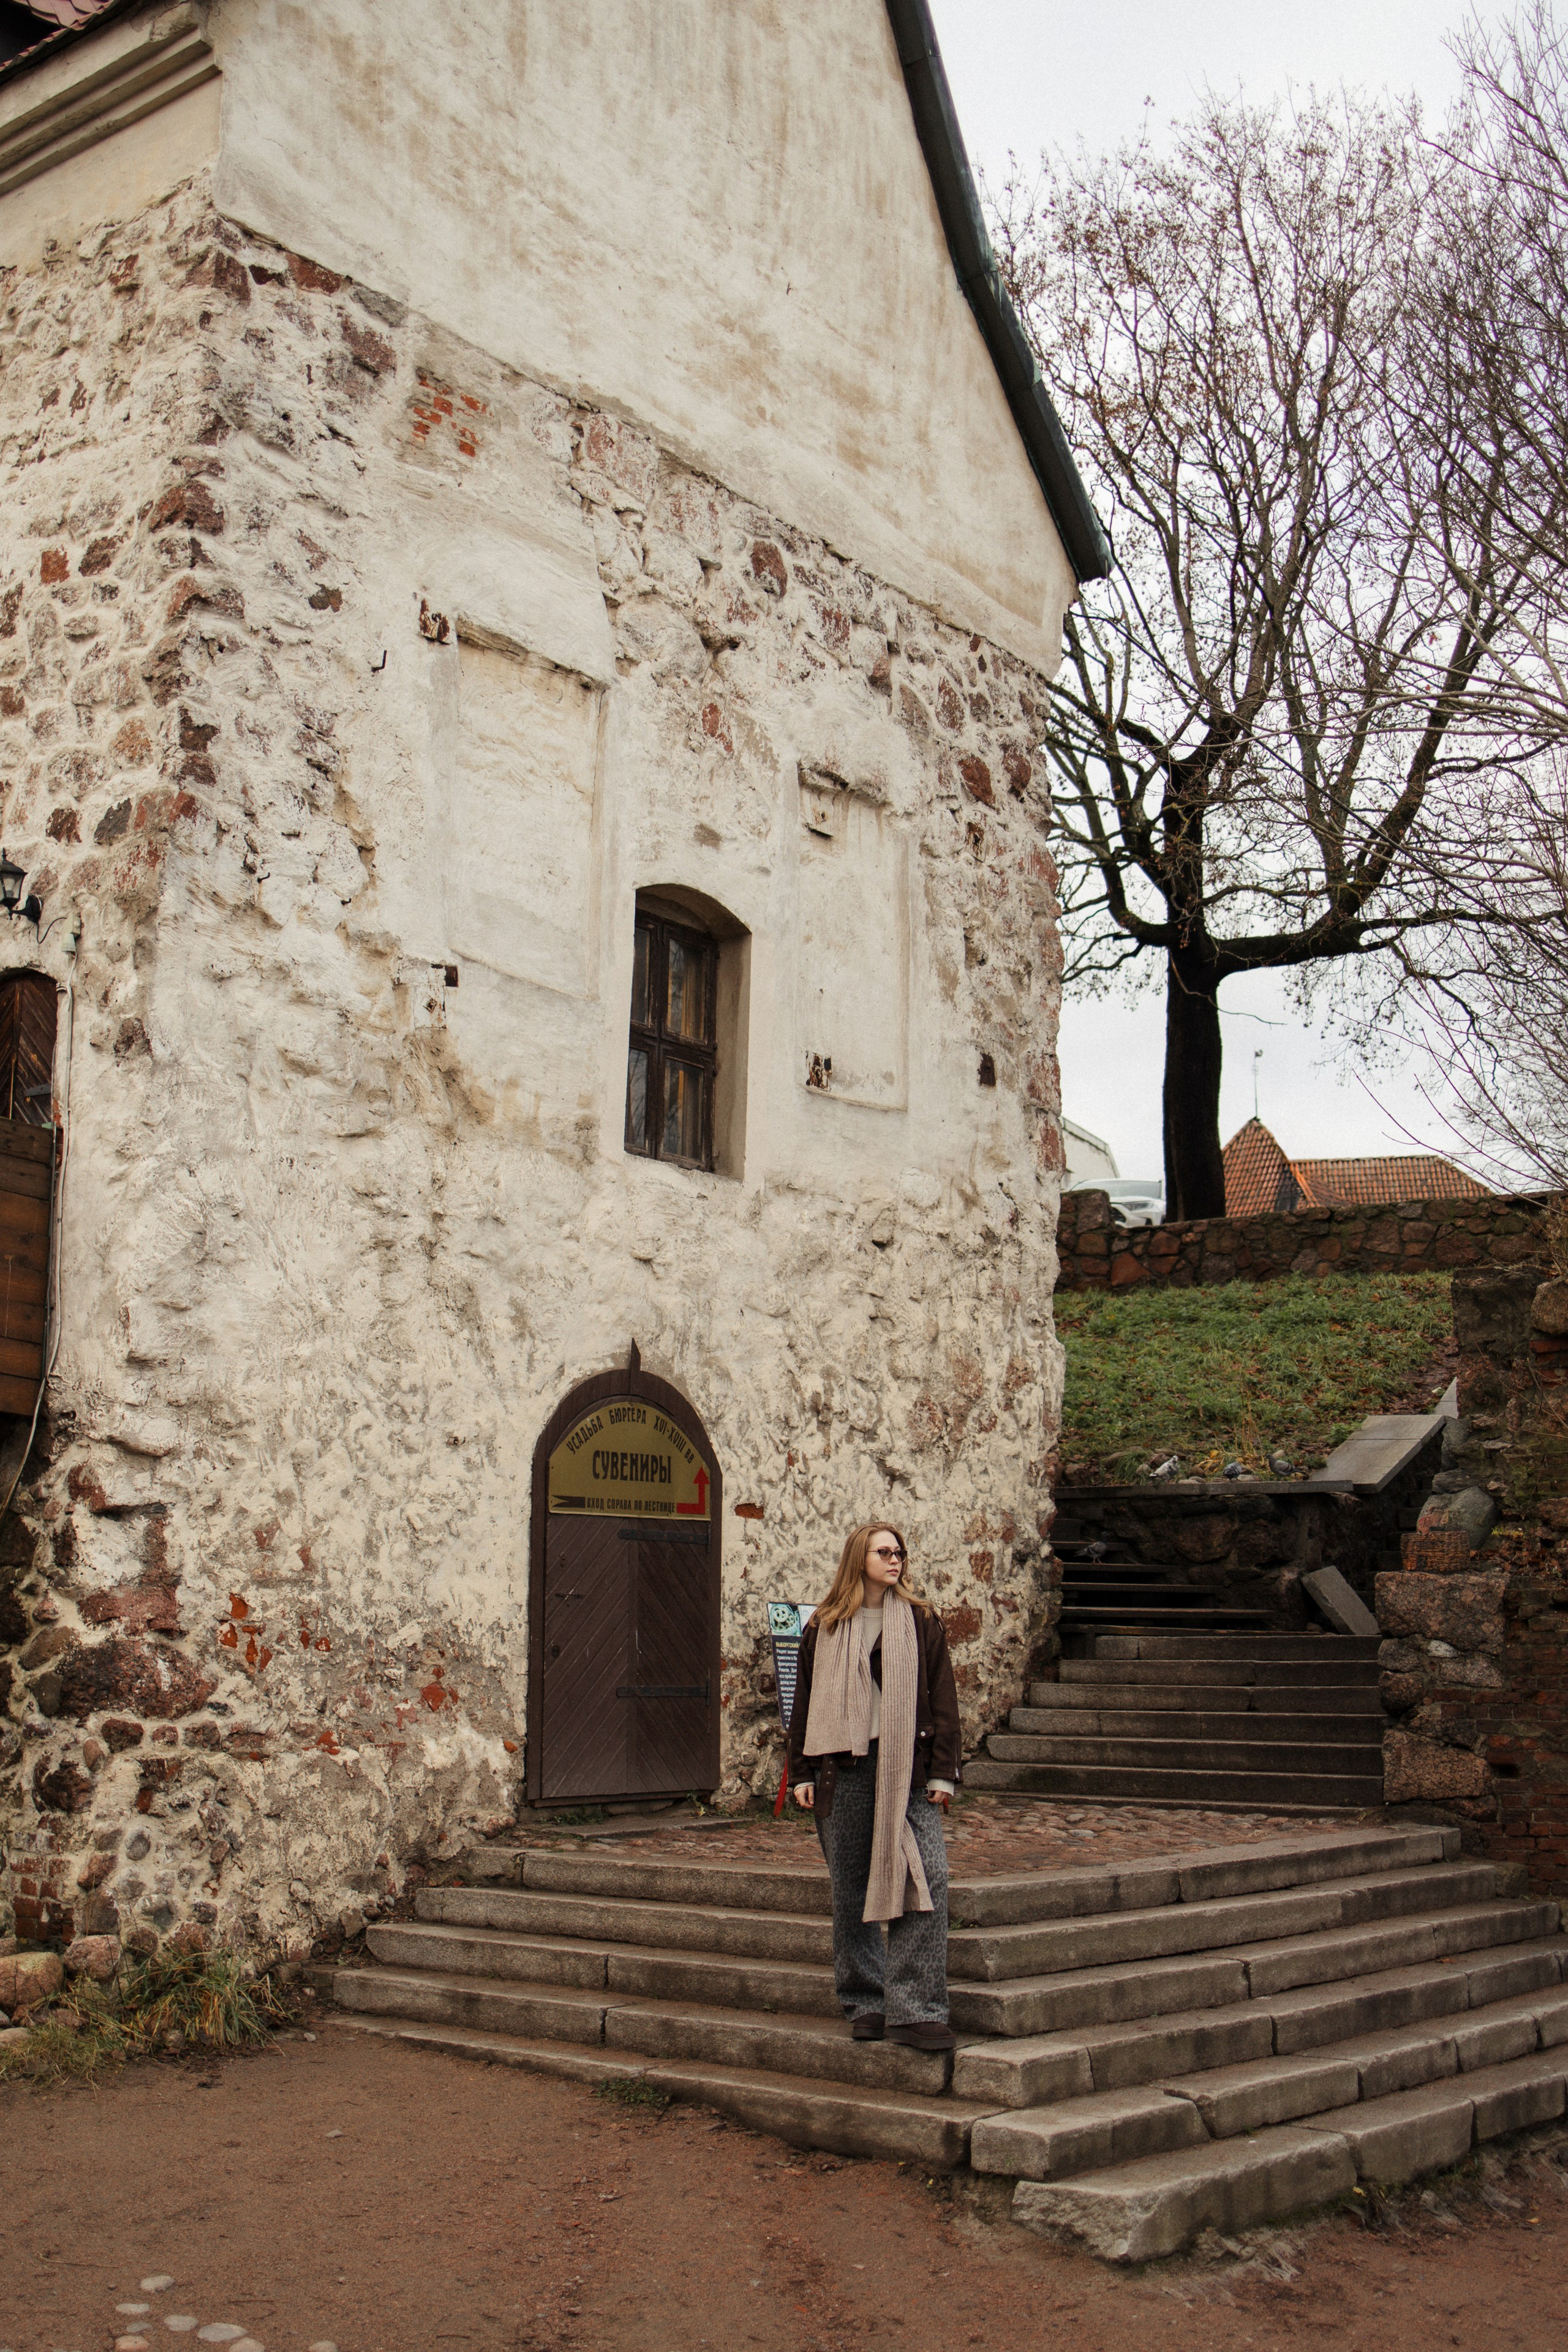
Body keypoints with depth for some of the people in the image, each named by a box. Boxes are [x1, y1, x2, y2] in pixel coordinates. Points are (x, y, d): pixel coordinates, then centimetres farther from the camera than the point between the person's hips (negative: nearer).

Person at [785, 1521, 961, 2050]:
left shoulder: (920, 1621, 7)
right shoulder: (825, 1628, 8)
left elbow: (942, 1699, 5)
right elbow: (805, 1702, 10)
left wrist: (942, 1772, -2)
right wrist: (802, 1774, 4)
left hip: (907, 1768, -1)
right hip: (843, 1769, 1)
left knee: (926, 1880, -12)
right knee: (850, 1892, 6)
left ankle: (915, 2010, -7)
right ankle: (865, 2003, 20)